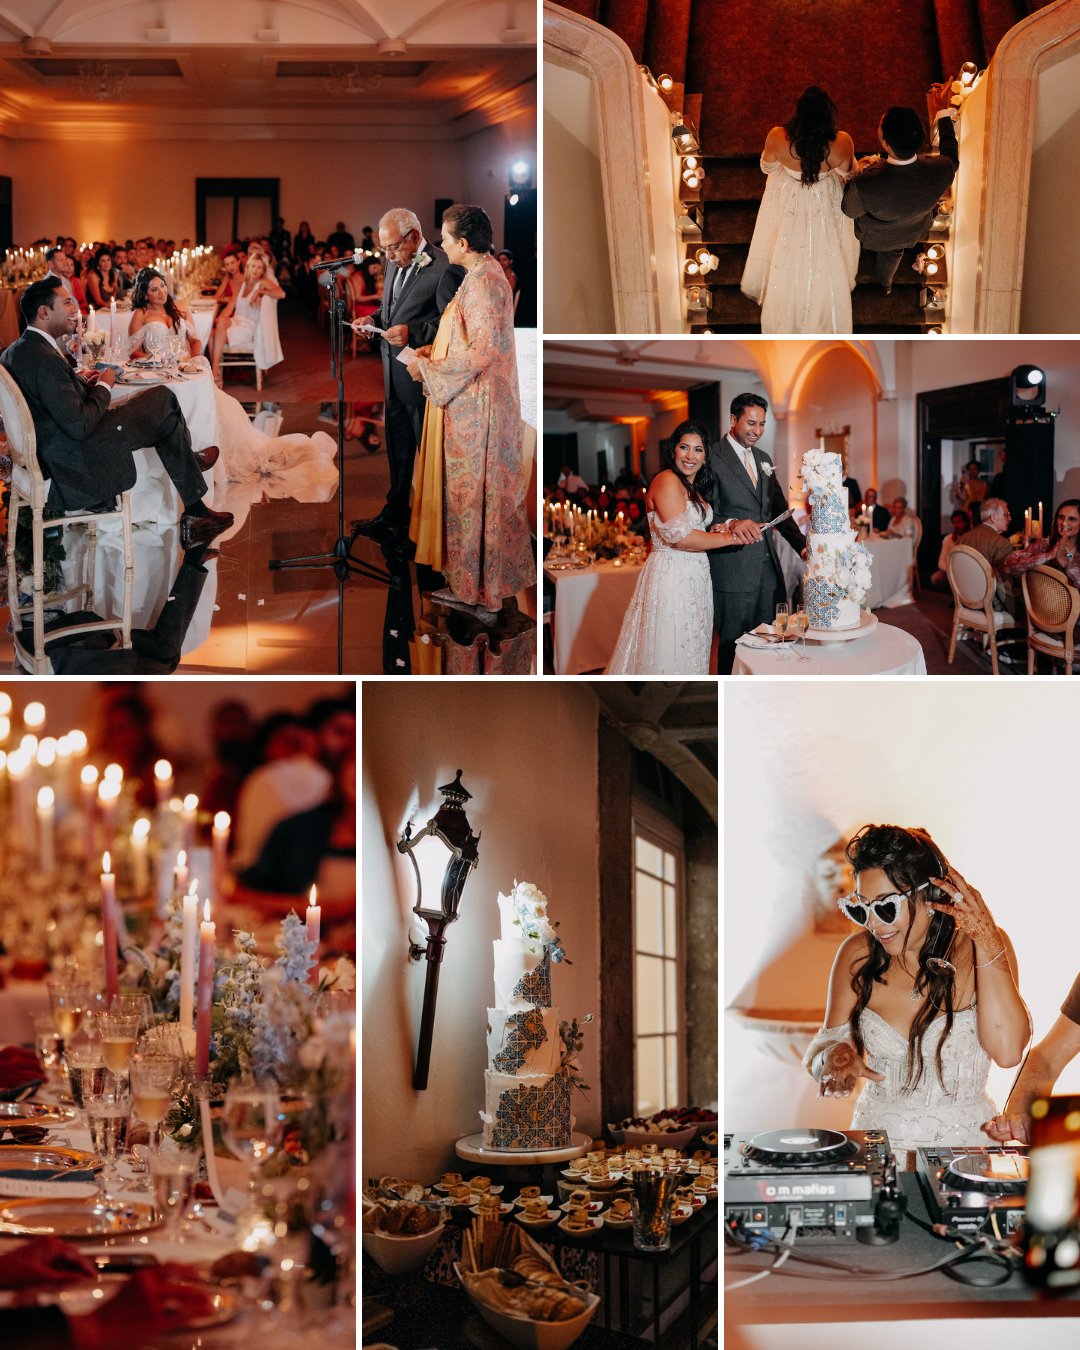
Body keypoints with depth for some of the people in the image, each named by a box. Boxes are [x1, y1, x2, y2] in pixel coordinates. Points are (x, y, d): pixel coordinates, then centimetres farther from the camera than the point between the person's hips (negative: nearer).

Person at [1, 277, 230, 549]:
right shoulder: (45, 359, -26)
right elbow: (79, 426, -26)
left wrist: (84, 386, 6)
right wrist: (103, 387, -9)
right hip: (74, 462, -11)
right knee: (164, 399, 2)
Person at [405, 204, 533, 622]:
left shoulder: (483, 283, -20)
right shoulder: (484, 274, 12)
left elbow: (480, 352, -24)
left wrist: (428, 368, -15)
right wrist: (432, 353, 11)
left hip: (476, 410, -10)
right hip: (470, 405, 10)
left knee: (473, 494, -2)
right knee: (468, 493, 14)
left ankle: (482, 594, 6)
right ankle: (468, 587, 21)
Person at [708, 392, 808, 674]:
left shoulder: (763, 459, 16)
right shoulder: (713, 459, -9)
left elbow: (779, 508, 20)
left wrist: (802, 546, 7)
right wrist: (731, 524, -34)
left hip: (768, 566, 7)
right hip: (733, 570, -7)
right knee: (735, 645, -1)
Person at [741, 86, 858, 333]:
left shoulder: (777, 138, -36)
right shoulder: (842, 143, -37)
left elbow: (767, 167, -11)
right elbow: (846, 174, -12)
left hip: (788, 206, 1)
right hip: (825, 209, -1)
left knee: (786, 256, 31)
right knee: (823, 261, 30)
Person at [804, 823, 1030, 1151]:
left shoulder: (981, 949, -5)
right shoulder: (858, 954, 1)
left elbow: (1007, 1052, -18)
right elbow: (826, 1046, 7)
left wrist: (986, 940, -18)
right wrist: (837, 1058, -17)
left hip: (964, 1141, -2)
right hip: (876, 1142, 2)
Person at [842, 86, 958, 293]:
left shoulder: (866, 184, -49)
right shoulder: (942, 170, -41)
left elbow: (849, 210, -24)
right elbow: (952, 157, -13)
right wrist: (943, 113, -4)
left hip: (874, 235, -2)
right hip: (911, 234, 2)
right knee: (893, 252, 37)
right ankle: (885, 283, 68)